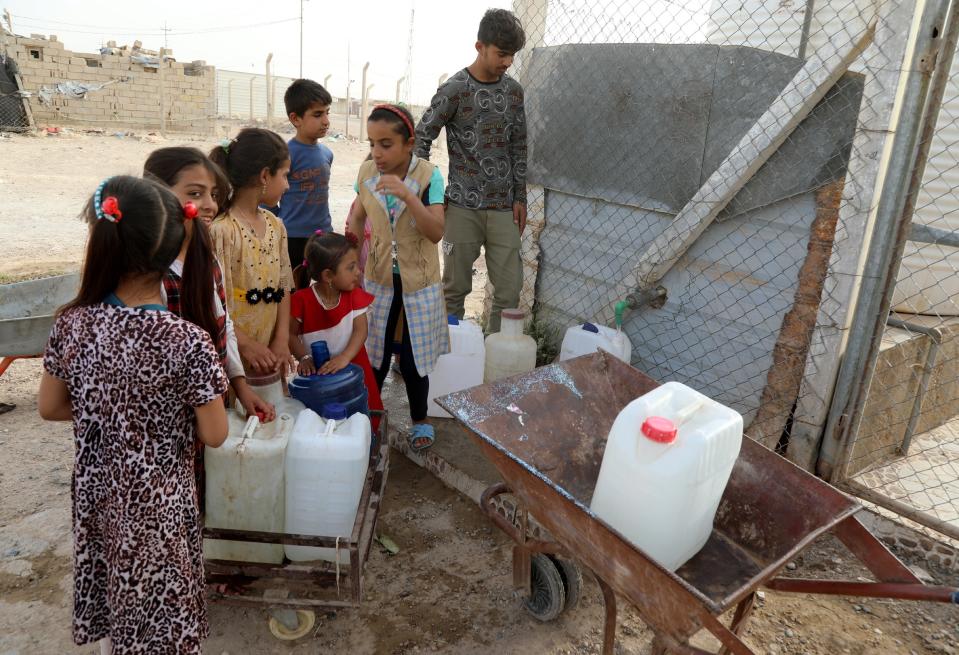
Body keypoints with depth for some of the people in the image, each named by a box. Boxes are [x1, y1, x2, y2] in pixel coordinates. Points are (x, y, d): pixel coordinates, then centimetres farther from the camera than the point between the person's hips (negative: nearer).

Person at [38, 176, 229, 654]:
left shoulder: (72, 324, -14)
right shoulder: (187, 342, -27)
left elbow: (49, 408, 0)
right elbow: (213, 435, -17)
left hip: (96, 491, 4)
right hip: (159, 501, -4)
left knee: (112, 600, 28)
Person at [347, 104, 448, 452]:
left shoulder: (428, 176, -16)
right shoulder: (366, 172, -5)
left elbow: (436, 233, -24)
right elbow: (357, 217, 11)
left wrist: (408, 195, -35)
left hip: (418, 281, -3)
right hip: (379, 278, 3)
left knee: (413, 358, 6)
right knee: (374, 353, 12)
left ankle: (420, 420, 29)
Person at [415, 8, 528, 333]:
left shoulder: (513, 90, 8)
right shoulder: (454, 89, -6)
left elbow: (518, 148, 13)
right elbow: (421, 138, -2)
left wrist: (520, 197, 9)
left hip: (504, 207, 4)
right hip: (463, 206, -4)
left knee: (510, 290, 2)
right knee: (456, 287, 4)